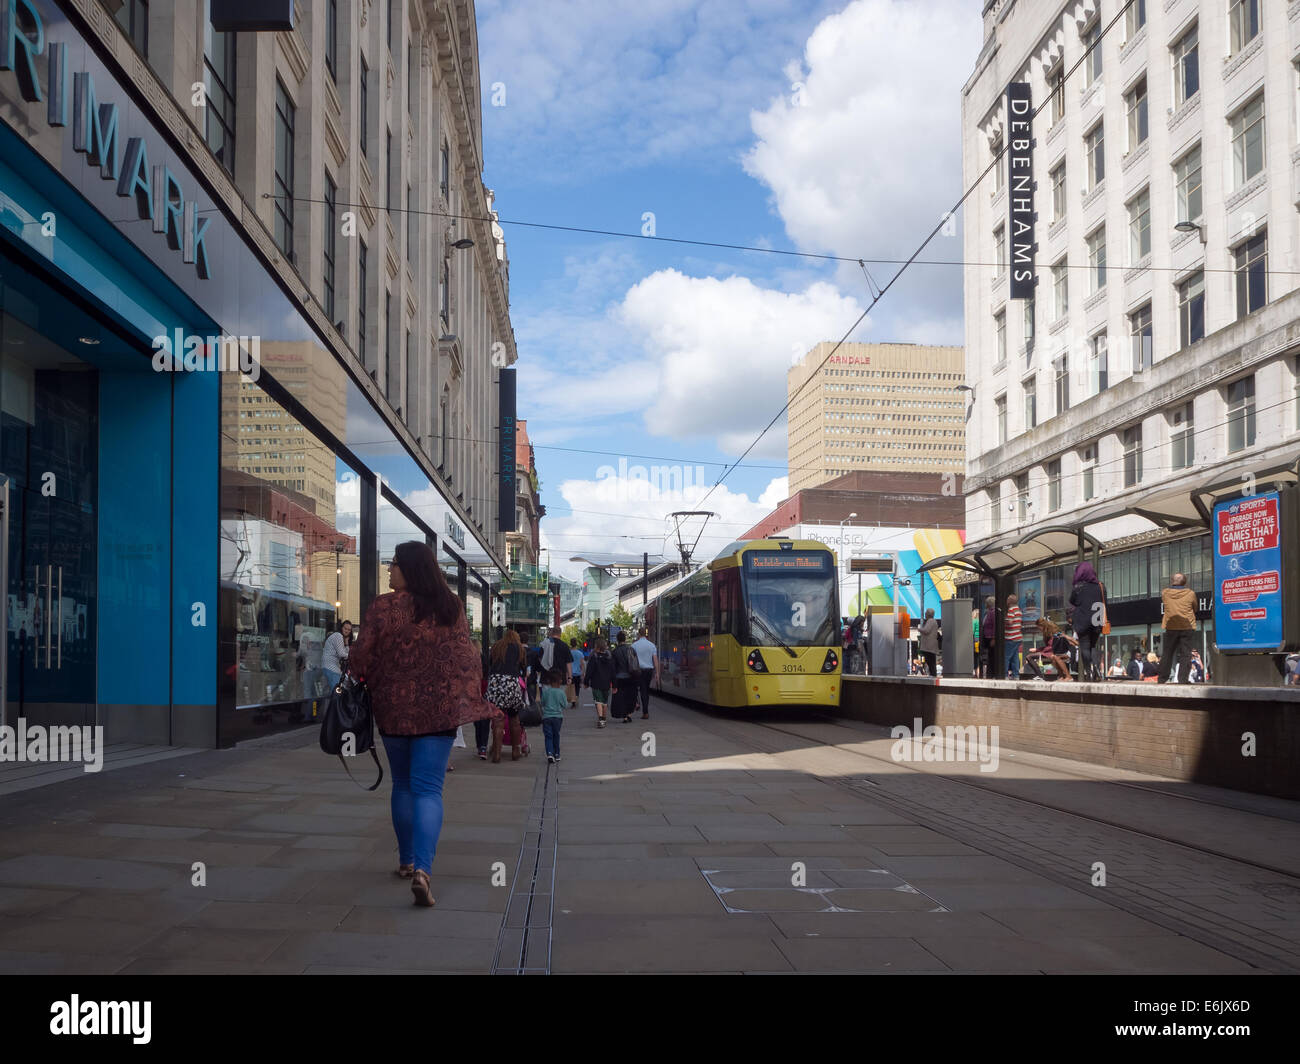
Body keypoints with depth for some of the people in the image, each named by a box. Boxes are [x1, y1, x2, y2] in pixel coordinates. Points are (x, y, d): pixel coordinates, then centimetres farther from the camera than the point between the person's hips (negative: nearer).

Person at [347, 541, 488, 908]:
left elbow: (361, 658, -6)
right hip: (438, 708, 0)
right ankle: (422, 868, -19)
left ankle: (406, 860, 29)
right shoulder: (451, 608, 0)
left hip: (394, 707, 0)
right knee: (429, 788, -2)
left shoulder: (382, 607, -8)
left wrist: (368, 686, 13)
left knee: (402, 785, 18)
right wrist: (467, 699, 13)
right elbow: (468, 658, 2)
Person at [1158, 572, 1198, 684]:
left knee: (1167, 654, 9)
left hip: (1171, 627, 2)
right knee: (1185, 654, 1)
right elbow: (1194, 609, 10)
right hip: (1187, 627, -1)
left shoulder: (1165, 593, 0)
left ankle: (1162, 678, 9)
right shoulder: (1191, 593, -3)